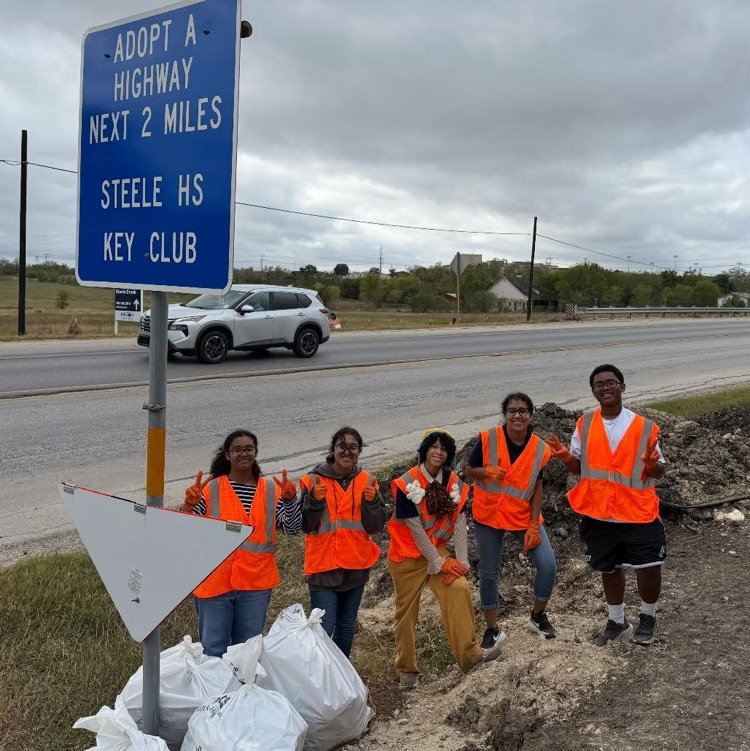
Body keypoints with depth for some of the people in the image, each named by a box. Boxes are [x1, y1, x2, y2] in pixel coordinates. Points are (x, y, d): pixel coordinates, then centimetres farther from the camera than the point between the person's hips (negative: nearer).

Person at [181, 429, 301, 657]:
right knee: (212, 650, 6)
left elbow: (292, 528, -4)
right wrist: (190, 505, -25)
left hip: (256, 582, 2)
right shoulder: (211, 489, -4)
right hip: (215, 581, -2)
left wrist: (290, 499, -20)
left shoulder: (272, 491, 3)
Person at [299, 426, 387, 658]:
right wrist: (315, 500, -24)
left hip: (356, 566, 4)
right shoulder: (314, 480, -8)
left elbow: (376, 526, -1)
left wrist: (371, 501, -19)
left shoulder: (367, 481, 1)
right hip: (323, 565, -4)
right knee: (323, 630, -8)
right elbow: (306, 525, -7)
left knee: (347, 626, 18)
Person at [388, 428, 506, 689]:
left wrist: (461, 561, -12)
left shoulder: (453, 482, -2)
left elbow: (459, 523, -4)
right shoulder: (408, 484, -17)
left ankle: (469, 653, -3)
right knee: (407, 611, 2)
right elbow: (414, 528, -18)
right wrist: (440, 563, -15)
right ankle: (406, 669, 18)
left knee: (459, 589, -14)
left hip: (436, 550, 4)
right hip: (408, 554, -4)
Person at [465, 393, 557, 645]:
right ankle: (492, 629, 27)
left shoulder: (540, 449, -9)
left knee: (548, 565, -8)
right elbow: (469, 470, -6)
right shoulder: (488, 439, -15)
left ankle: (538, 616, 19)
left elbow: (537, 488, -3)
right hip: (488, 516, -1)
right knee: (489, 574, 8)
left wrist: (533, 526, -8)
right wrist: (488, 472, -28)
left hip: (524, 517, 1)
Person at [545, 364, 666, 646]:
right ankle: (617, 621, 37)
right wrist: (564, 456, -15)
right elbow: (577, 467, 7)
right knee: (609, 568, 16)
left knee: (649, 567, -3)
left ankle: (647, 616, 27)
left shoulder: (643, 427, -7)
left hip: (637, 512, -2)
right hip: (598, 513, 3)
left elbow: (658, 472, -2)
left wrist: (653, 464, -25)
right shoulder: (584, 425, 1)